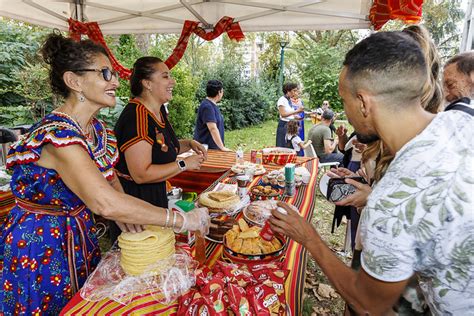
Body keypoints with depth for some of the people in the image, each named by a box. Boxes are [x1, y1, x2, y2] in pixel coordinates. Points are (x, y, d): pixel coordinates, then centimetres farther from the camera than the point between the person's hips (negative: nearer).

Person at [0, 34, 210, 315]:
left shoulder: (99, 129, -3)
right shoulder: (56, 134, -30)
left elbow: (109, 176, 10)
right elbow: (105, 204, -40)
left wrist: (124, 211, -11)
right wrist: (183, 220, -35)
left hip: (81, 237, 7)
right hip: (39, 247, -7)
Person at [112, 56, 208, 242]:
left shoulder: (159, 110, 3)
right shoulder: (136, 117, -27)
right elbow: (141, 174, -30)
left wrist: (188, 144, 1)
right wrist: (184, 164, -23)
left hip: (156, 194, 9)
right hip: (134, 199, -9)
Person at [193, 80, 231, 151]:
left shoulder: (213, 105, 12)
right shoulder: (207, 106, -18)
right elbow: (213, 129, -24)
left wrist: (221, 146, 14)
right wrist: (222, 147, -24)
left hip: (214, 147, 9)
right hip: (206, 148, -9)